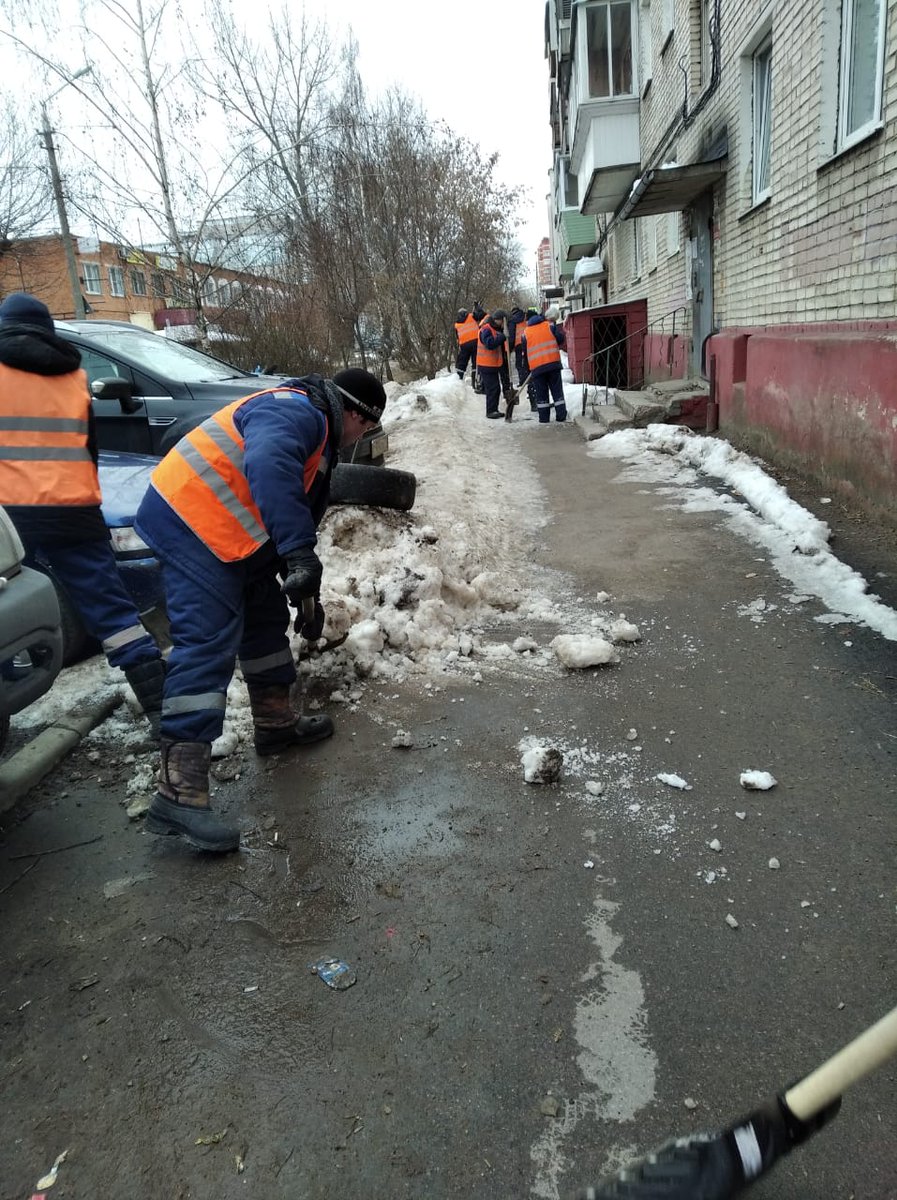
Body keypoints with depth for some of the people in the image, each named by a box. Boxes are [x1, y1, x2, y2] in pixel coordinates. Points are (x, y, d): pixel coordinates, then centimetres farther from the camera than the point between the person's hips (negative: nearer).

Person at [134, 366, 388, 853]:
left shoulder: (313, 433, 21)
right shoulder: (293, 411, -14)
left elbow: (302, 508, 27)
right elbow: (268, 468, -36)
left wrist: (307, 593, 29)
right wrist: (301, 555, -42)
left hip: (228, 533, 11)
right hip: (193, 526, -11)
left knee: (266, 616, 20)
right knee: (207, 647, -17)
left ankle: (275, 722, 35)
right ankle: (179, 793, -19)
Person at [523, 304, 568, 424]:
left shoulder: (526, 332, 13)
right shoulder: (550, 325, 6)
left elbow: (524, 351, 14)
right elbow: (561, 340, 2)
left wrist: (527, 369, 20)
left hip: (536, 366, 1)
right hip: (553, 363, -1)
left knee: (541, 393, 8)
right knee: (557, 390, 7)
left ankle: (544, 418, 6)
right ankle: (561, 416, 5)